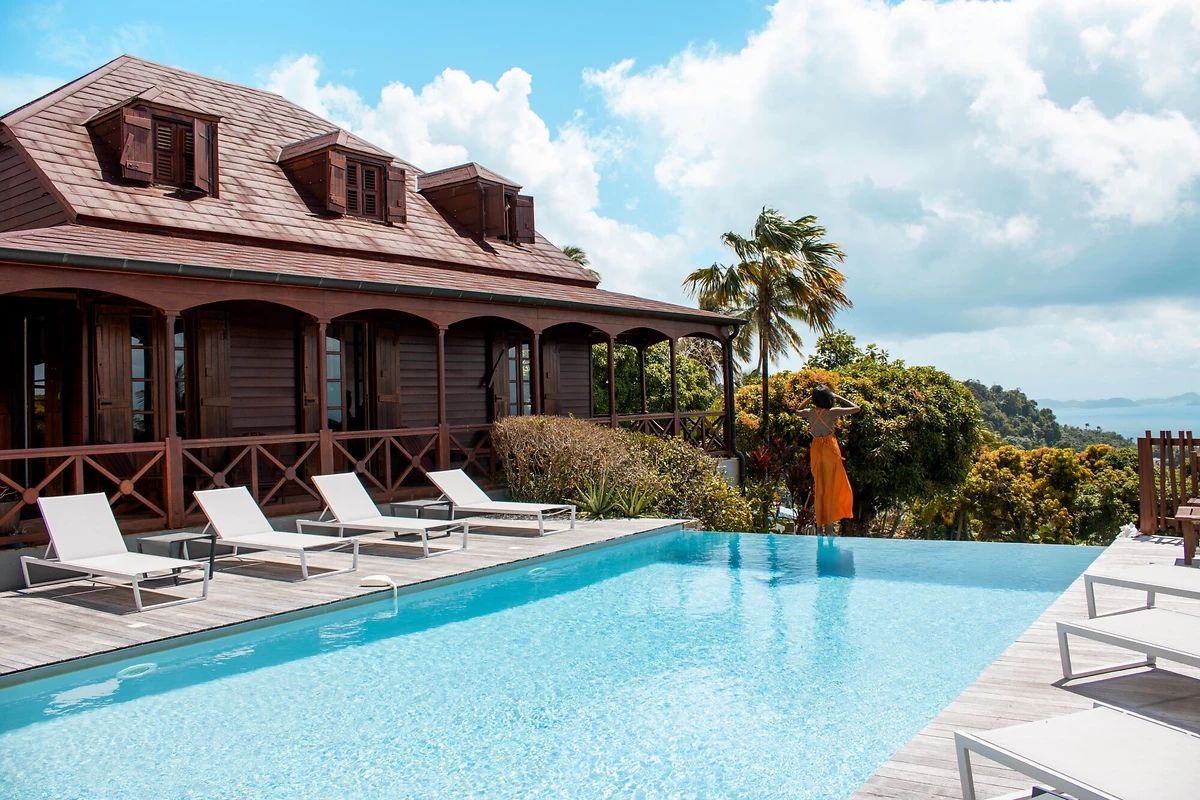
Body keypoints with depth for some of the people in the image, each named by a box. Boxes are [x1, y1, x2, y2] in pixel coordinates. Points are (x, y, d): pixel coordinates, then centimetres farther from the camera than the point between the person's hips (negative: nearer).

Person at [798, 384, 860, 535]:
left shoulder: (809, 412, -2)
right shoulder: (833, 412, -11)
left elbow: (799, 410, 24)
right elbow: (857, 408, 0)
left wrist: (809, 399, 15)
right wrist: (840, 398, 5)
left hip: (815, 450, 4)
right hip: (830, 450, -4)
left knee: (818, 488, 12)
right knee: (832, 488, 4)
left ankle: (820, 526, 15)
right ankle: (829, 526, 3)